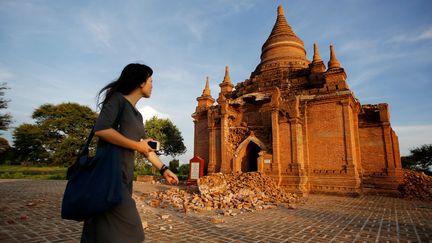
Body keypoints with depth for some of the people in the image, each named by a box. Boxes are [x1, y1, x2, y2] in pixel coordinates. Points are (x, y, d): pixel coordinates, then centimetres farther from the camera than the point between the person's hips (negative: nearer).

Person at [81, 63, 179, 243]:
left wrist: (163, 169, 21)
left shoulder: (137, 115, 19)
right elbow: (101, 129, -20)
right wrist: (136, 145, -14)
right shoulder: (117, 99, -5)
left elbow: (146, 147, 23)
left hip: (125, 174, 8)